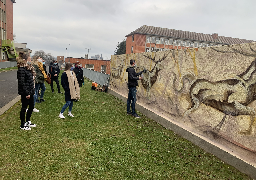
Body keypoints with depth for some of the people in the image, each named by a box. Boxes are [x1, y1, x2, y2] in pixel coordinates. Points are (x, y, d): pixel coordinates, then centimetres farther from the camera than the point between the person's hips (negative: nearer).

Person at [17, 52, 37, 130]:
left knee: (31, 107, 18)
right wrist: (27, 93, -21)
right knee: (24, 108, 4)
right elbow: (22, 83, -21)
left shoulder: (27, 68, 12)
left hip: (30, 92, 9)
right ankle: (22, 125, 19)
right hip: (25, 92, -9)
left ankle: (27, 122, 35)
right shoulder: (21, 70, -18)